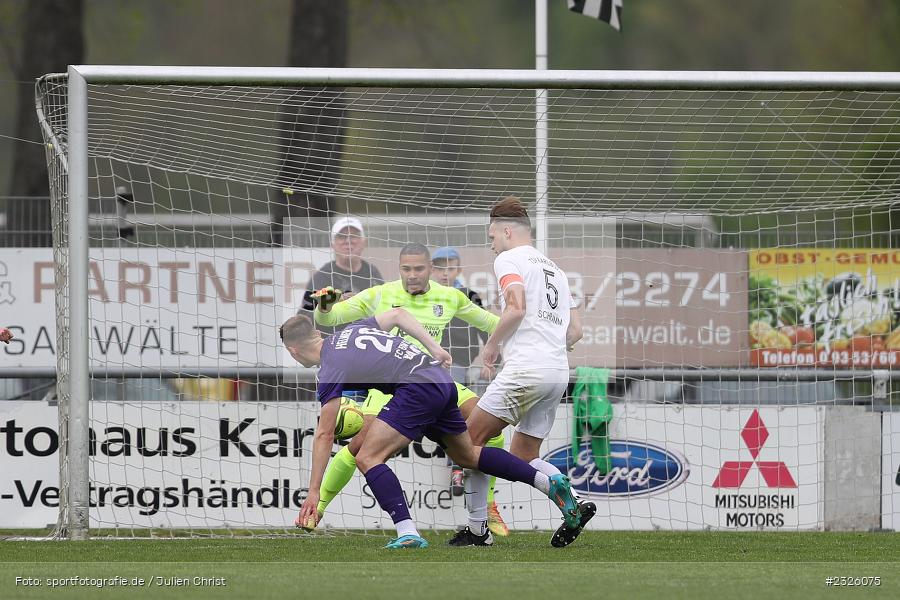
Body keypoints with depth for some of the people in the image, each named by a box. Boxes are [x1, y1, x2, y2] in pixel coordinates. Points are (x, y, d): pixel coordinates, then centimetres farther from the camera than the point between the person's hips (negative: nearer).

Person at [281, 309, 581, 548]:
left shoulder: (331, 370, -5)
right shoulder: (351, 329, 17)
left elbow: (324, 435, -5)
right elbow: (398, 314, 20)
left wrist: (313, 492, -2)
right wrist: (435, 349, 19)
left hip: (418, 389, -9)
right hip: (440, 379, 9)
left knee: (368, 457, -10)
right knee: (468, 455, 24)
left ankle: (408, 533, -23)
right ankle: (550, 482, 22)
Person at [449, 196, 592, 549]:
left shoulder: (509, 259, 1)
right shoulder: (555, 269, 25)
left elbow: (516, 308, -15)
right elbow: (575, 330, 22)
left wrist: (492, 346, -4)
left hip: (525, 370, -8)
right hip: (559, 372, 8)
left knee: (471, 438, 0)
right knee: (523, 457, 14)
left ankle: (477, 529, -5)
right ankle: (574, 506, -8)